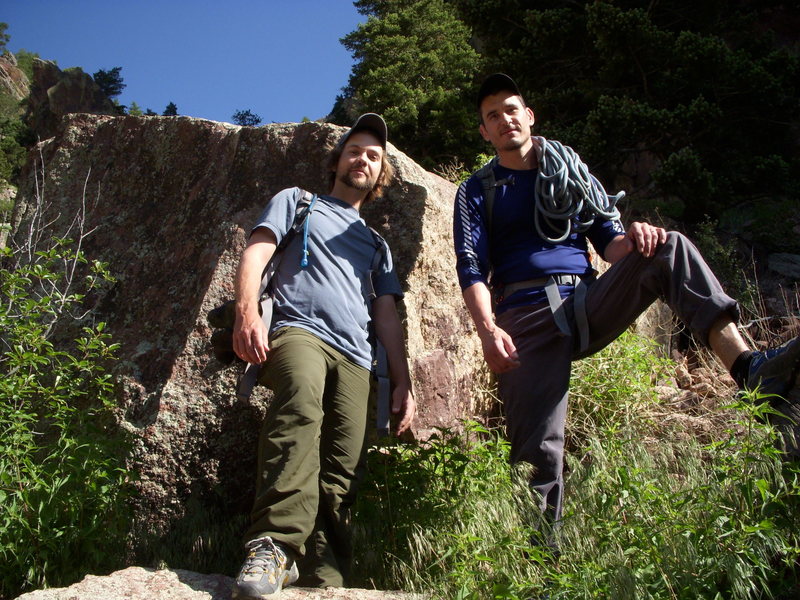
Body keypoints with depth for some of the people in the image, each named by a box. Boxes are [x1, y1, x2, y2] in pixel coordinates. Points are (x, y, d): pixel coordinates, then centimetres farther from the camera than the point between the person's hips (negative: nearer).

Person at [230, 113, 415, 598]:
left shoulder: (376, 245, 36)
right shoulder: (298, 203, 25)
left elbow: (388, 316, 28)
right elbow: (255, 254, 8)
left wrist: (404, 382, 14)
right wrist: (248, 312, -12)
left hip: (356, 357, 5)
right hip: (298, 330, -4)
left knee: (341, 477, -14)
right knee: (302, 394, -39)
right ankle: (275, 546, -46)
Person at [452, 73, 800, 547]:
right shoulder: (476, 193, 14)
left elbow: (608, 240, 15)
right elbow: (472, 269, 1)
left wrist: (630, 240, -13)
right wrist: (488, 330, -19)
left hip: (588, 303, 2)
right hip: (527, 321, -2)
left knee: (670, 248, -21)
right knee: (538, 450, -12)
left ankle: (747, 365, -37)